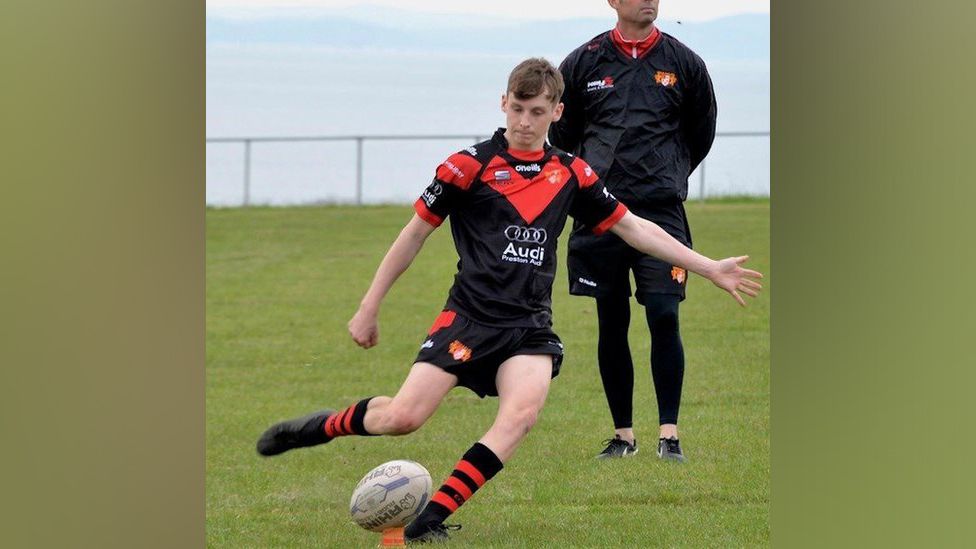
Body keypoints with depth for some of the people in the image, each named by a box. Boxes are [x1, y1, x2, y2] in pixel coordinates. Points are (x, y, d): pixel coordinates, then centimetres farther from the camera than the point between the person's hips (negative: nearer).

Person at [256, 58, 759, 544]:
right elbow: (415, 233, 5)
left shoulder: (571, 174, 11)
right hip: (470, 316, -3)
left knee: (522, 412, -26)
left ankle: (431, 519, -24)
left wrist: (709, 268, 14)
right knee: (403, 417, -17)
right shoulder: (470, 166, 0)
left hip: (530, 326, 3)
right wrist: (369, 308, 6)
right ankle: (321, 426, 14)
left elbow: (633, 227, 17)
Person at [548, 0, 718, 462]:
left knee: (664, 316, -11)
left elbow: (701, 134, 17)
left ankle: (669, 435, -5)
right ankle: (622, 434, 15)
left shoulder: (683, 63, 5)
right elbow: (560, 135, 16)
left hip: (662, 211, -1)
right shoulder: (583, 63, 5)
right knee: (612, 324, 4)